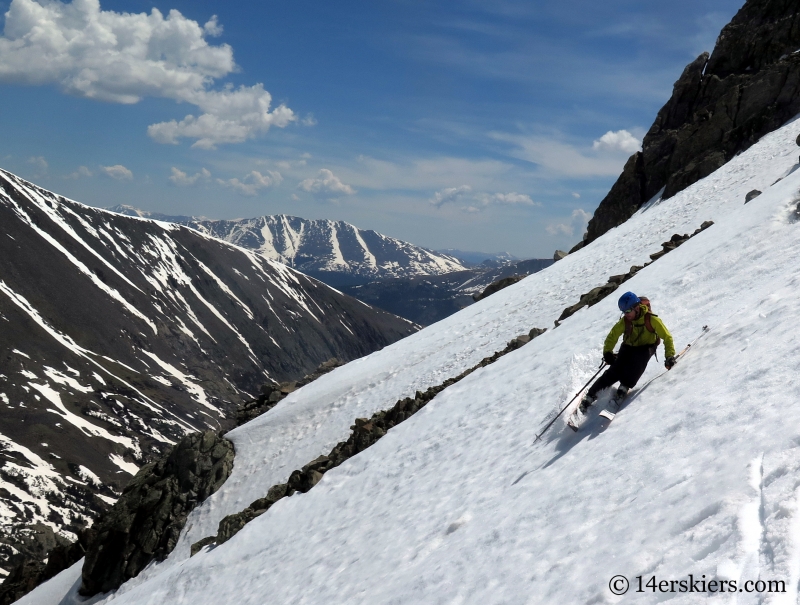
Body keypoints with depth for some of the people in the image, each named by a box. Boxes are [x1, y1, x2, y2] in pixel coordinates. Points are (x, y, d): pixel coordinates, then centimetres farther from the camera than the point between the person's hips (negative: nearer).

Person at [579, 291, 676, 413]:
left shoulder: (651, 319, -21)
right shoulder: (624, 321, -13)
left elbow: (667, 337, -18)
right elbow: (612, 336, -3)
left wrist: (670, 356, -29)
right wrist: (607, 353, -18)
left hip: (645, 348, -1)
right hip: (628, 347, 1)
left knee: (638, 359, -37)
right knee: (615, 372, -18)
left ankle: (625, 387, -28)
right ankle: (590, 396, -13)